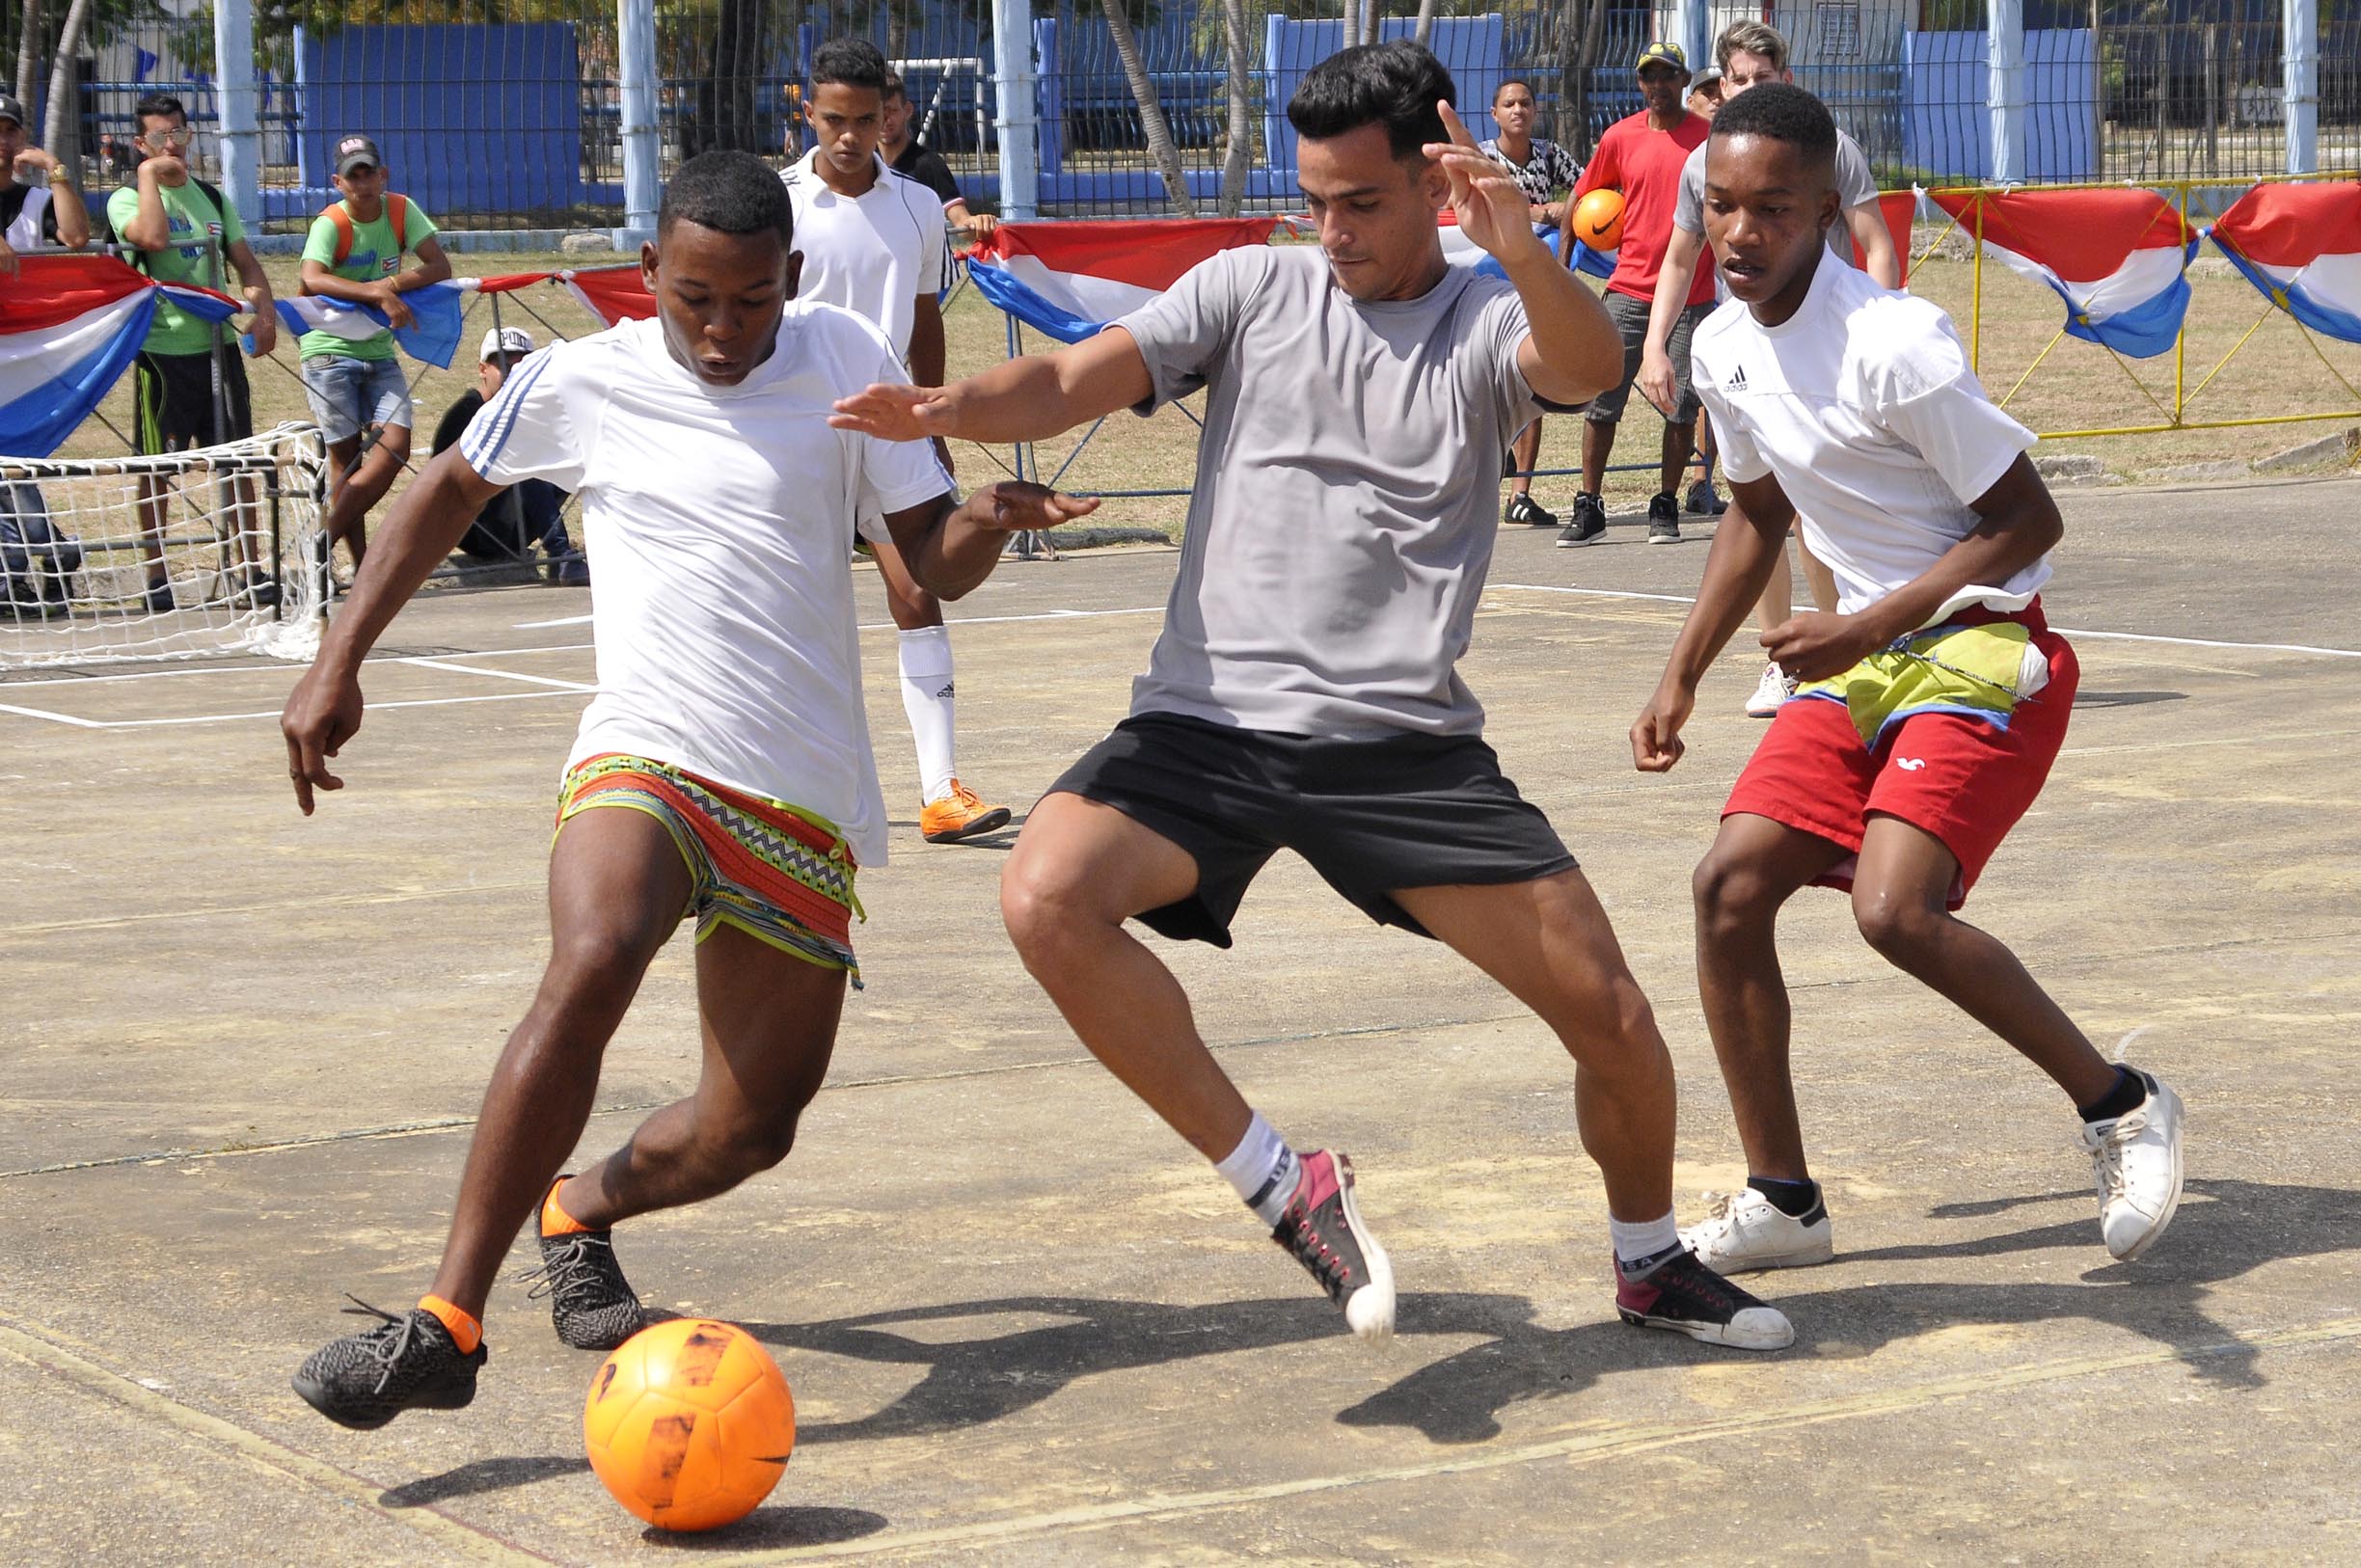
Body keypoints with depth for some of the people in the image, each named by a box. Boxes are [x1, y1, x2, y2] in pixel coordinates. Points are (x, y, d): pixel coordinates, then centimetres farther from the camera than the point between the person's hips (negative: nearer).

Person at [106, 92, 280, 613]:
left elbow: (245, 262, 14)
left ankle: (249, 569, 10)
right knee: (156, 467, 0)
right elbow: (152, 237, -23)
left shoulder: (213, 199, 15)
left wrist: (263, 307, -5)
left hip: (218, 346, 5)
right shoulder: (127, 200, -2)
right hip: (162, 350, -4)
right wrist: (150, 174, -13)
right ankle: (156, 575, 8)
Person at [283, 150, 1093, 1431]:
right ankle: (447, 1325, -33)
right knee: (591, 966, -34)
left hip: (804, 799, 2)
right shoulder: (577, 385, 2)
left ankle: (580, 1209, 39)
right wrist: (338, 662, 13)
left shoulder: (841, 358, 3)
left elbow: (933, 564, 4)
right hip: (643, 760, -2)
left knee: (752, 1129, 3)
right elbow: (452, 488, 19)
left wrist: (988, 522, -20)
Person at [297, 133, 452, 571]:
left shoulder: (401, 210, -2)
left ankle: (323, 540, -5)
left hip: (380, 351, 5)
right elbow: (312, 278, -35)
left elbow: (440, 267, -9)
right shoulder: (330, 223, -16)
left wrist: (393, 284, -26)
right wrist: (380, 295, -44)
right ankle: (362, 567, 3)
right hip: (329, 351, -5)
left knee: (395, 445, -12)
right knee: (347, 458, -3)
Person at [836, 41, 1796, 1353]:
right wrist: (949, 406, -27)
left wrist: (1526, 258, -42)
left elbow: (1588, 368, -20)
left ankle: (1653, 1264, 27)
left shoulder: (1492, 321, 3)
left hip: (1409, 741, 0)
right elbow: (1076, 381, -5)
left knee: (1610, 1013, -4)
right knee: (1048, 897, -27)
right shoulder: (1253, 288, 7)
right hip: (1212, 723, 1)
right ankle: (1287, 1191, -13)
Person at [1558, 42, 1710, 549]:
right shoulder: (1620, 137, 5)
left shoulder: (1708, 138, 0)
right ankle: (1589, 510, 5)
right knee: (1601, 402, -2)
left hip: (1691, 293, -1)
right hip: (1630, 288, 1)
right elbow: (1582, 201, 14)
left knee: (1681, 407, 3)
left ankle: (1665, 508, 14)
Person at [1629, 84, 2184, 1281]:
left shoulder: (1893, 344, -21)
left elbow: (2027, 519, -17)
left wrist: (1869, 627, -21)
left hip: (1982, 652, -8)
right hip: (1859, 659, 8)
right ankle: (1782, 1203, 7)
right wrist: (1682, 677, 20)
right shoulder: (1724, 350, 4)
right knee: (1731, 882, -5)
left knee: (1894, 909, -25)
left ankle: (2119, 1105, -3)